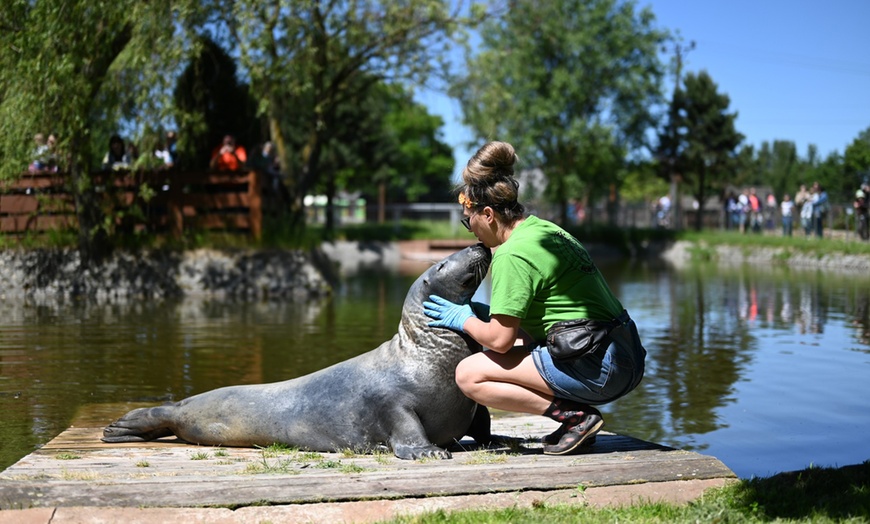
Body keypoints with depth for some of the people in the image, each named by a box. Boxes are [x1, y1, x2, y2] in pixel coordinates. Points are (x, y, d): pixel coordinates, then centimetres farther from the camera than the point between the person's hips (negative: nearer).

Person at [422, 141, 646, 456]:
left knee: (469, 375, -7)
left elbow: (499, 339, -14)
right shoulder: (545, 229, 15)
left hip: (595, 369, -10)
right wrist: (478, 312, 22)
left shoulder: (512, 255, -13)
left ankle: (575, 415, -9)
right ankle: (579, 416, 13)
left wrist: (464, 320, 5)